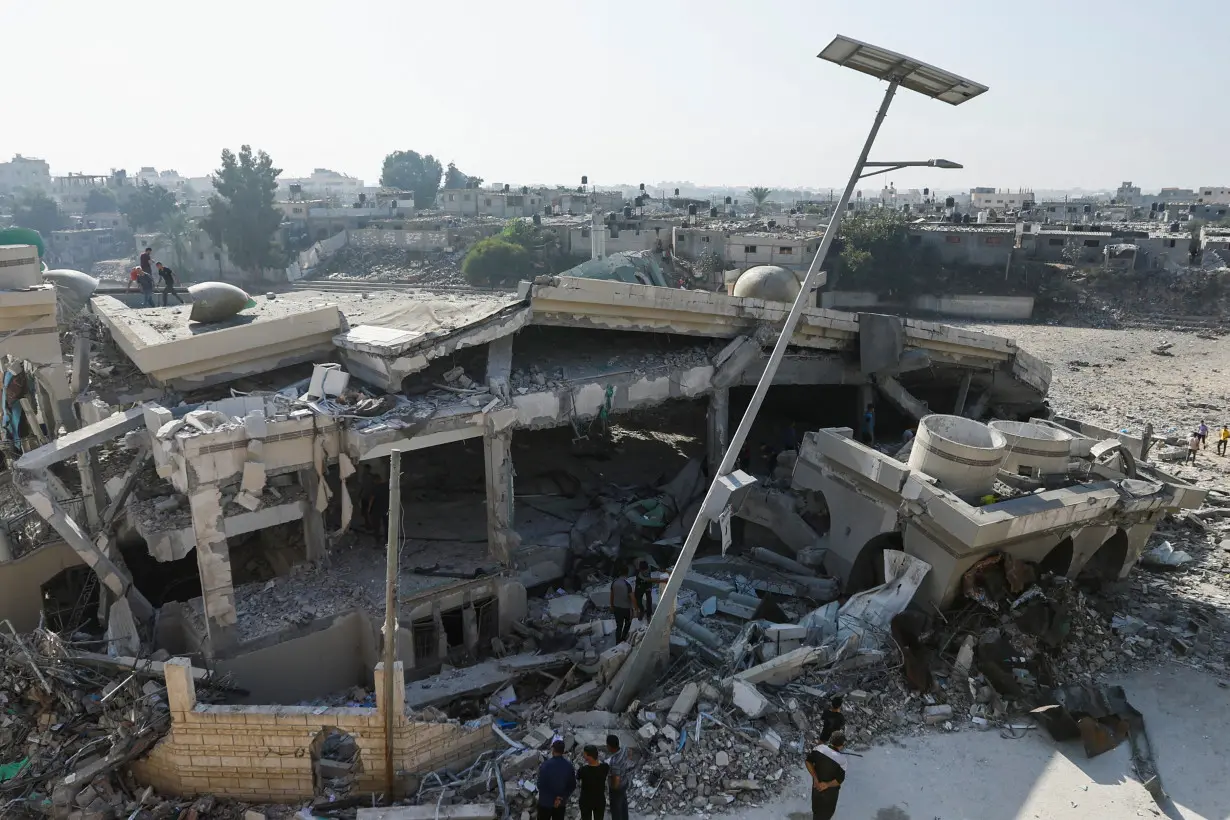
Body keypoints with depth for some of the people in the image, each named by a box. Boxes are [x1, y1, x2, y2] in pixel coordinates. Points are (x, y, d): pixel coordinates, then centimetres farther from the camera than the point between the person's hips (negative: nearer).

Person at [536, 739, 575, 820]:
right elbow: (572, 785, -3)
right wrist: (561, 798, -6)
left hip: (545, 802, -3)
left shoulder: (545, 764, -18)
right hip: (561, 804, 3)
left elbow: (540, 785, -16)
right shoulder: (569, 766, -7)